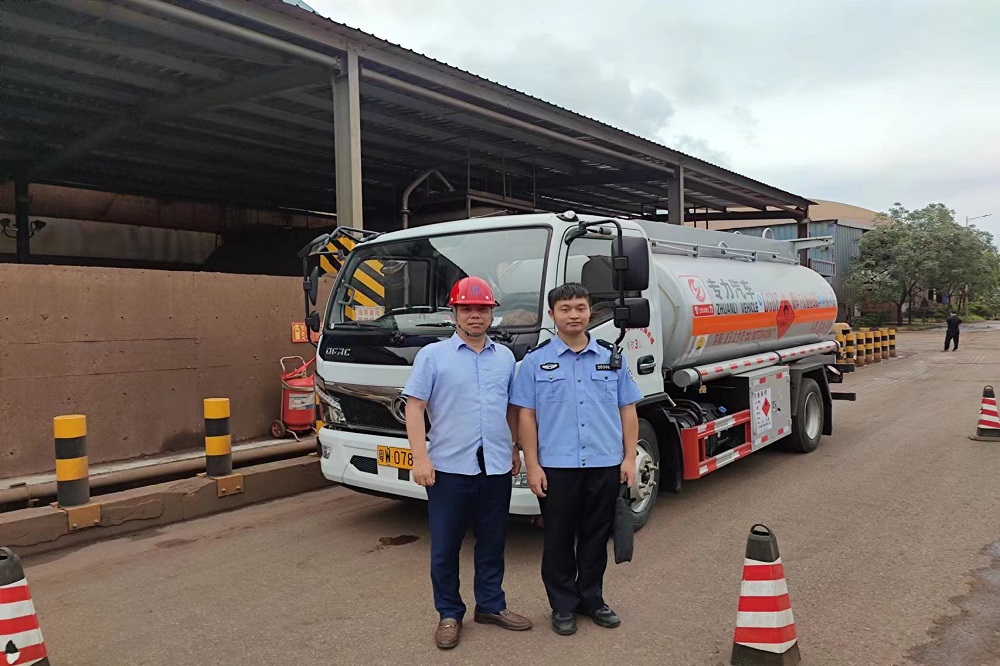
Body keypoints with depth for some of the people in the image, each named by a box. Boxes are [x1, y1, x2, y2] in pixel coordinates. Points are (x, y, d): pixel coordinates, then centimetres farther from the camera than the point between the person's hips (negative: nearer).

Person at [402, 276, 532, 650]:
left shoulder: (505, 357, 10)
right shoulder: (433, 355, -2)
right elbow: (414, 408, -6)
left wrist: (515, 449, 15)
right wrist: (420, 458, -14)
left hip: (496, 468, 4)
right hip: (449, 467, -3)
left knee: (492, 542, 15)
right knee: (445, 546, 7)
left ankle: (491, 606, 31)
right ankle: (449, 615, 22)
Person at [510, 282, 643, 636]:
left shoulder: (612, 357, 7)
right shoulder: (536, 361, 0)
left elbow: (627, 410, 8)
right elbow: (526, 416, -2)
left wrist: (629, 458, 2)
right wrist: (532, 466, -7)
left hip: (605, 464, 2)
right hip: (556, 466, -2)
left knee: (596, 537, 13)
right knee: (558, 538, 8)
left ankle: (591, 598, 30)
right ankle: (563, 605, 23)